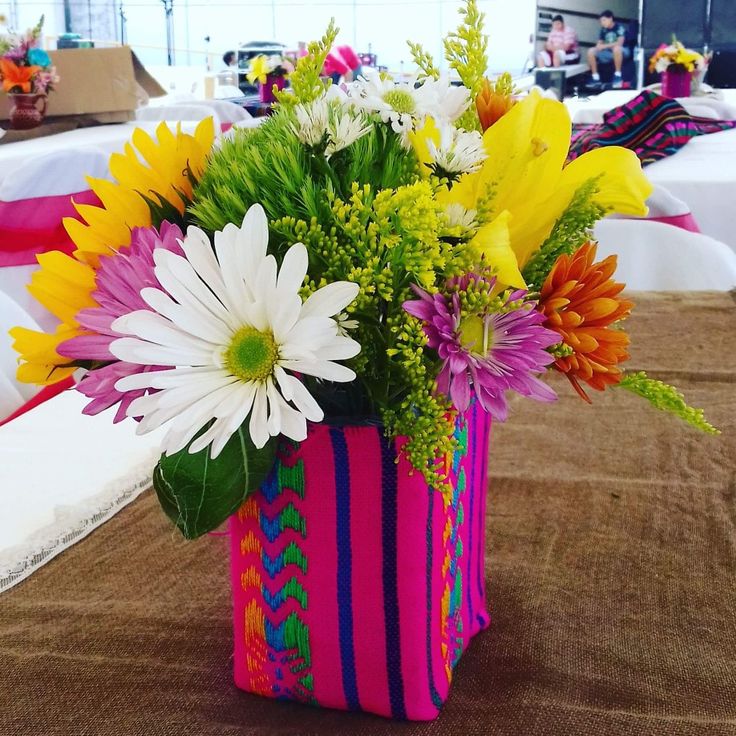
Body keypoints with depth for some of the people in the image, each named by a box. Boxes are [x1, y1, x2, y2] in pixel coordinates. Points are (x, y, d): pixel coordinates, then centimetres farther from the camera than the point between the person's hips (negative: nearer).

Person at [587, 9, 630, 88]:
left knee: (616, 48, -40)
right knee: (591, 51, -12)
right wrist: (598, 47, -20)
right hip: (609, 53, 6)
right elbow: (599, 44, 5)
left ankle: (617, 76, -29)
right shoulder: (603, 29, 4)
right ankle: (596, 78, -12)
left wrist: (604, 46, -25)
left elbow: (620, 43, -24)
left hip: (622, 51, -6)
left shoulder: (619, 27, -13)